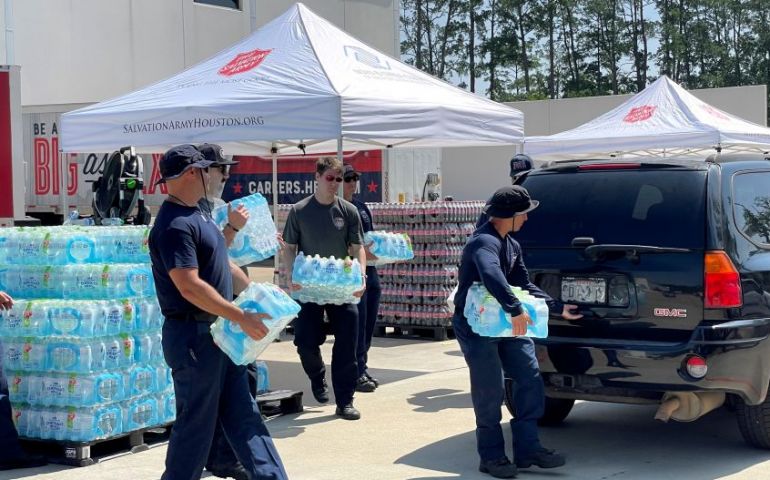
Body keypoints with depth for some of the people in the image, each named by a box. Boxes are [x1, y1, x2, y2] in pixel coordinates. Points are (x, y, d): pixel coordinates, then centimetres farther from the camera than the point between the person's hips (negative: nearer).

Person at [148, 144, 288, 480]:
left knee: (243, 414, 13)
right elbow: (190, 287, -26)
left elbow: (224, 266, 21)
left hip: (219, 335, 10)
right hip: (193, 336, -10)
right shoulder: (175, 224, -20)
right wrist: (241, 317, -24)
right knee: (196, 423, 1)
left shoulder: (197, 215, 13)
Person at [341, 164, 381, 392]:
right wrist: (362, 252, -26)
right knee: (357, 324, -6)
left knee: (369, 324, 11)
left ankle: (362, 369, 19)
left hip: (370, 271, 8)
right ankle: (357, 373, 1)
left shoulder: (362, 206, 17)